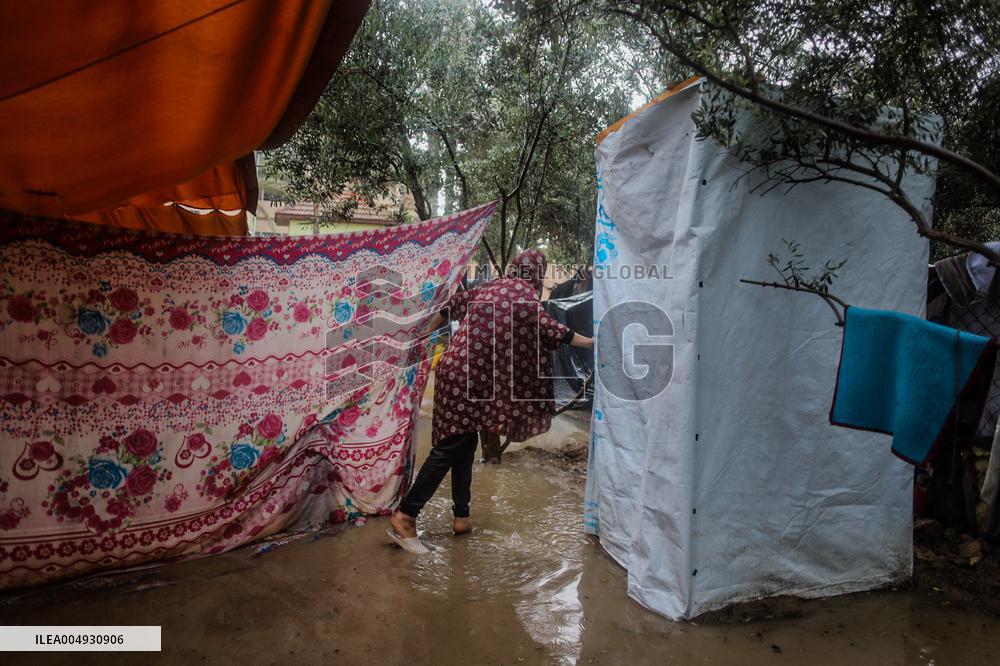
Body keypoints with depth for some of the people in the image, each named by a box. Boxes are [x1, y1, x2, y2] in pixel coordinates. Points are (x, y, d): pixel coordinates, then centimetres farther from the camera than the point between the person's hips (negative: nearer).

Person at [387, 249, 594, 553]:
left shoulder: (492, 287, 18)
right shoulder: (524, 292, -4)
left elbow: (453, 304, 23)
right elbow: (547, 327, -15)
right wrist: (589, 342, -9)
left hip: (459, 371, 9)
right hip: (467, 375, -9)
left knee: (464, 444, 13)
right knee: (449, 448, -6)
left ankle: (461, 515, 19)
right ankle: (405, 515, -5)